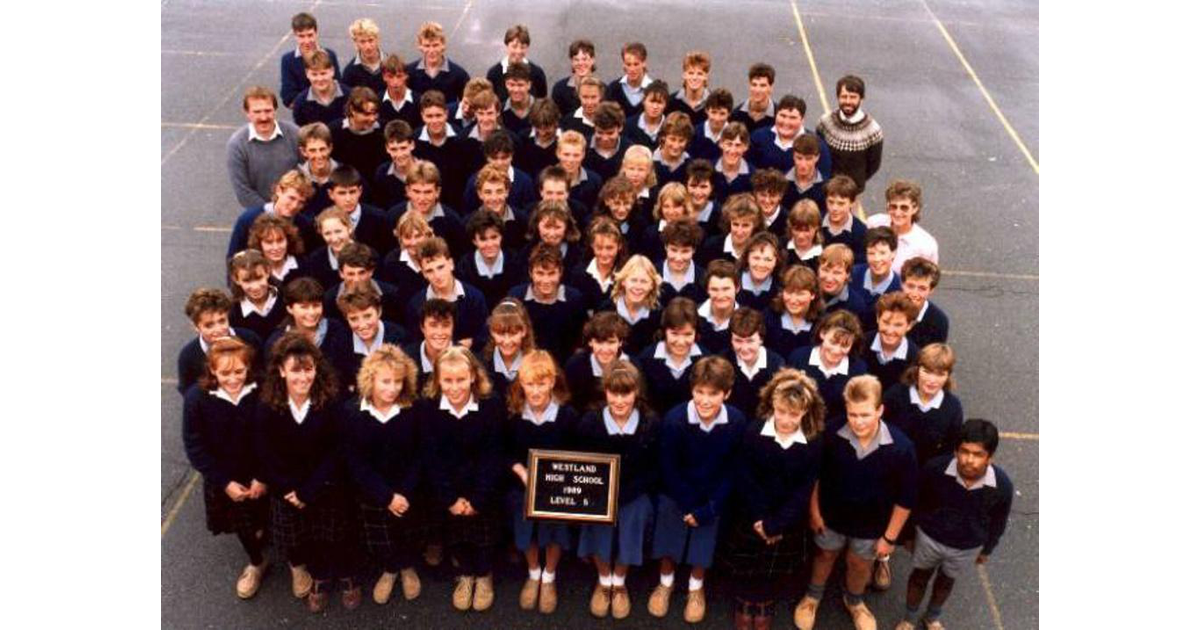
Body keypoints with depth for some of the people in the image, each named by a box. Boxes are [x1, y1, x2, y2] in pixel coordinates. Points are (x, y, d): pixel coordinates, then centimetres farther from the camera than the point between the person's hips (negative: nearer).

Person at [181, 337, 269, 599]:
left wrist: (263, 477, -17)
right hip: (223, 479, 1)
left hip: (260, 476, -1)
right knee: (241, 524, 20)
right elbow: (194, 446, -13)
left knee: (262, 519, 19)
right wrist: (225, 482, -15)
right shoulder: (197, 397, -20)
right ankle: (256, 563, 47)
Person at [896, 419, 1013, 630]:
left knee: (946, 582, 29)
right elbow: (917, 502, -12)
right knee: (919, 577, 25)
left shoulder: (1002, 485, -29)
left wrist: (986, 549, 8)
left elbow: (998, 522, -7)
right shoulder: (935, 469, -33)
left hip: (967, 548, 1)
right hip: (930, 537, -1)